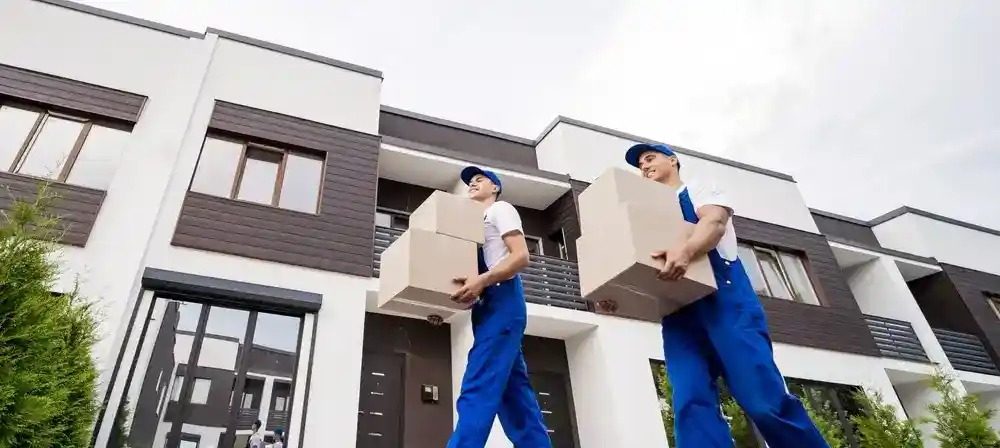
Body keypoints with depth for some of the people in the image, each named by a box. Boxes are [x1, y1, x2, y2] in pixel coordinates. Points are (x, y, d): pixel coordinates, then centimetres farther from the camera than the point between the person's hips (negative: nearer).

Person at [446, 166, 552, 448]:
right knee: (513, 392, 2)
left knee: (477, 389, -20)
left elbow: (521, 256, -10)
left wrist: (481, 281, -24)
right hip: (487, 305, 9)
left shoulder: (501, 209, 6)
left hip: (502, 300, -9)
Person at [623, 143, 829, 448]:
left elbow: (715, 221, -7)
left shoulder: (700, 191, 16)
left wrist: (685, 250, -31)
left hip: (723, 296, -4)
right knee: (691, 401, -13)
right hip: (677, 312, 4)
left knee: (763, 398, -16)